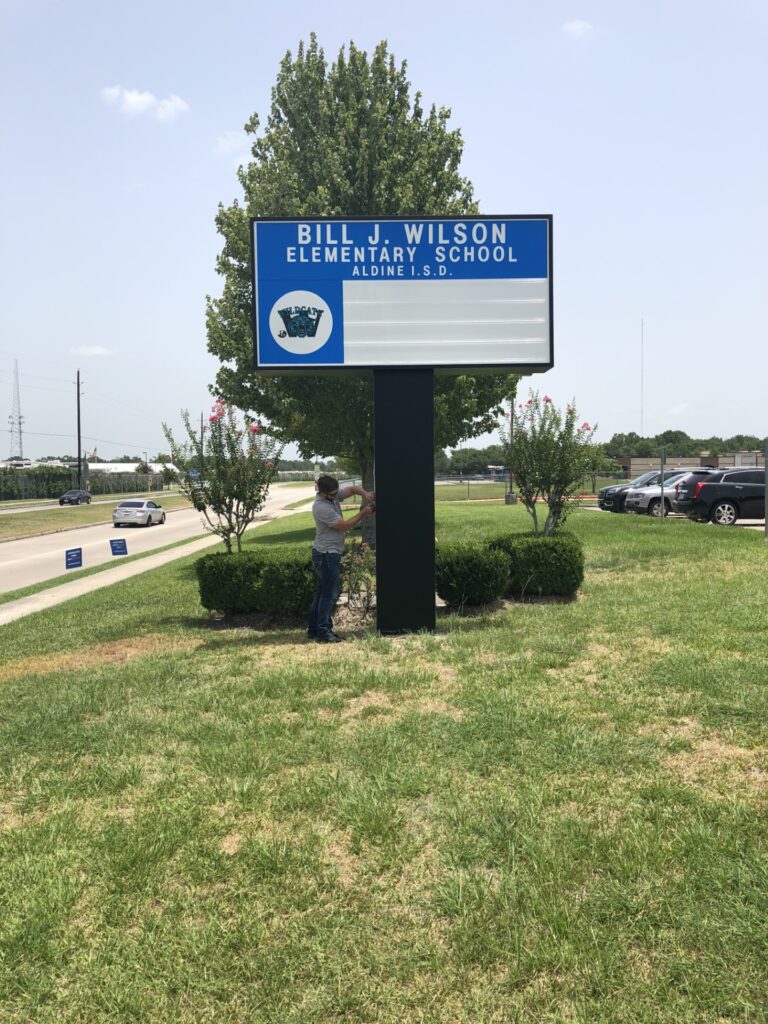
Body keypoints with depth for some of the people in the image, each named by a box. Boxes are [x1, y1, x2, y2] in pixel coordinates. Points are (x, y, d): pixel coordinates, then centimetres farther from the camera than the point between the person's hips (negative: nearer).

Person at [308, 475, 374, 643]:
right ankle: (323, 632, -3)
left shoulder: (334, 496, 2)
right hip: (327, 554, -10)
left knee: (322, 591, 14)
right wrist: (363, 513, -13)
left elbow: (352, 489, 11)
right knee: (330, 593, -7)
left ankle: (314, 629, 22)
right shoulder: (321, 508, -24)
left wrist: (364, 494, -11)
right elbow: (345, 526, -20)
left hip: (330, 553, 10)